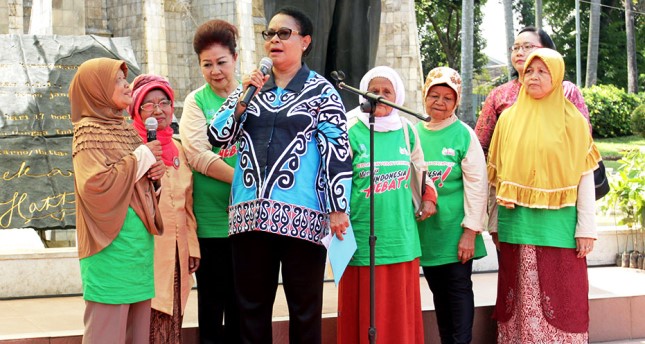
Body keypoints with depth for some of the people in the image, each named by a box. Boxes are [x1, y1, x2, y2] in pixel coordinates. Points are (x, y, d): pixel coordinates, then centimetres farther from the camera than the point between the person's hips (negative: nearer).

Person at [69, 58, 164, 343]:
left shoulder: (125, 129, 15)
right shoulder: (88, 131, -7)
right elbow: (96, 185, -21)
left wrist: (154, 172, 1)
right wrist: (140, 158, -11)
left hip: (139, 239, 8)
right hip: (111, 243, -8)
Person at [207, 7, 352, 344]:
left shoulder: (321, 90, 3)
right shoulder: (250, 86, 15)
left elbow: (338, 151, -3)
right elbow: (217, 137, 9)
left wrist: (338, 209, -10)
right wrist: (243, 97, -3)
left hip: (302, 215, -4)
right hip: (250, 214, 4)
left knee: (304, 307, 5)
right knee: (251, 305, 11)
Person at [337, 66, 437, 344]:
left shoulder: (406, 130, 7)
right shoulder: (351, 130, -5)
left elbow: (418, 167, 25)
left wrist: (428, 196, 16)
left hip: (402, 236, 4)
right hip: (362, 241, -4)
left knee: (401, 314, 11)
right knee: (365, 316, 3)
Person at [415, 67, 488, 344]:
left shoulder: (464, 134, -6)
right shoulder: (415, 133, 5)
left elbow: (477, 184, -8)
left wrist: (471, 231, -11)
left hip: (455, 231, -4)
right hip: (425, 230, 4)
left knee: (459, 288, 2)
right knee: (439, 291, 12)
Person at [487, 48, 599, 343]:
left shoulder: (572, 121, 0)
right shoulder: (508, 118, 7)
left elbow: (585, 177, -1)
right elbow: (497, 175, 10)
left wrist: (586, 228, -6)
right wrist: (495, 222, 5)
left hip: (558, 225, -2)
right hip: (517, 224, 2)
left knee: (561, 297, 1)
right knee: (521, 299, 8)